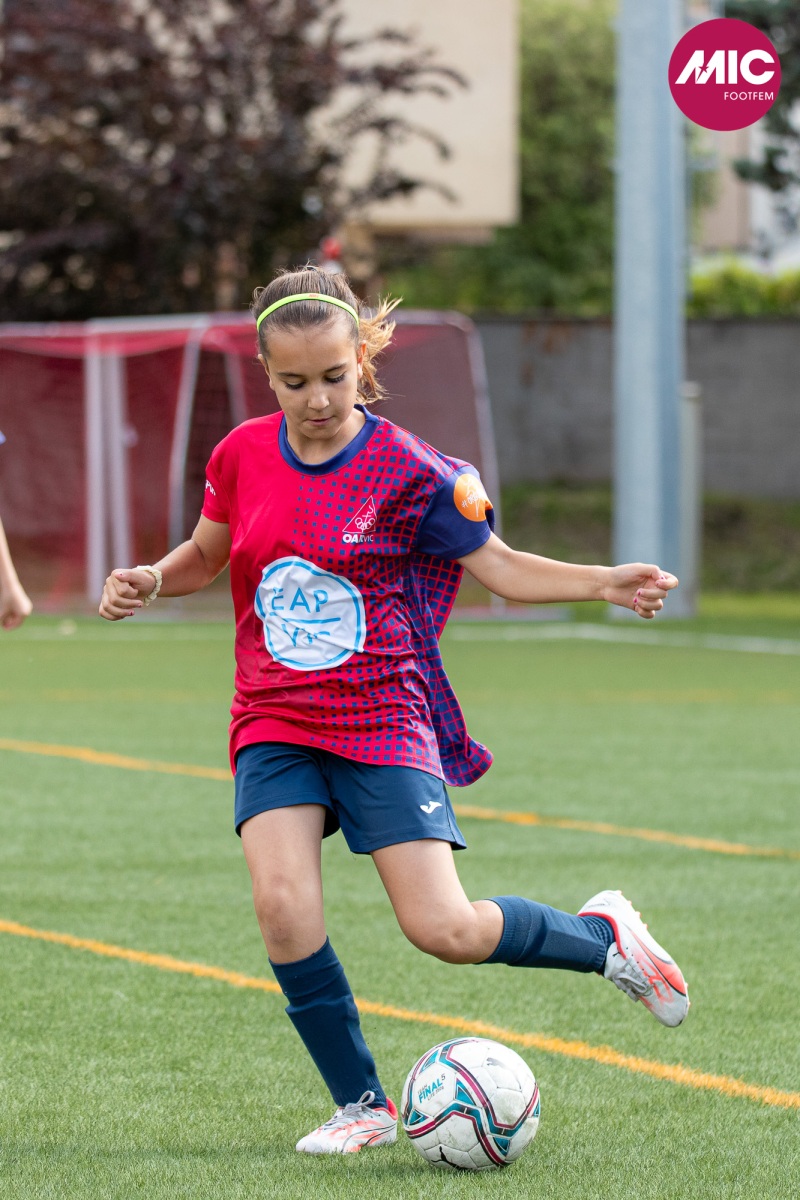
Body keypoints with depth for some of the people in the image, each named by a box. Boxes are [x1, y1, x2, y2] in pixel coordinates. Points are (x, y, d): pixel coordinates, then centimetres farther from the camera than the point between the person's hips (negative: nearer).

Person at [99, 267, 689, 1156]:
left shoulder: (405, 470, -9)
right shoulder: (242, 457, 2)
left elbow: (500, 567, -4)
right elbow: (206, 554, 20)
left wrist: (603, 583, -19)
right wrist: (150, 580, -2)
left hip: (382, 723, -3)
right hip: (274, 725, 3)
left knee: (445, 931, -10)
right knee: (282, 906, -20)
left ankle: (600, 935, 21)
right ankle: (361, 1106, -2)